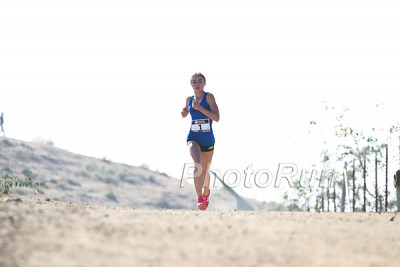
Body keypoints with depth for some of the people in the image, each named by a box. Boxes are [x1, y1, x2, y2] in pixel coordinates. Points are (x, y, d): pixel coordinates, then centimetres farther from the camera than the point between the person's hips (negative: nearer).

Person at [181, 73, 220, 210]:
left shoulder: (209, 97, -5)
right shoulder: (189, 99, 7)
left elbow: (216, 118, -16)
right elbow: (185, 113, 29)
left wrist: (199, 107, -22)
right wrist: (183, 113, 5)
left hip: (207, 139, -1)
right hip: (193, 138, 1)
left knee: (205, 170, 13)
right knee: (198, 164, -26)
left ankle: (206, 193, 44)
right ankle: (199, 198, -27)